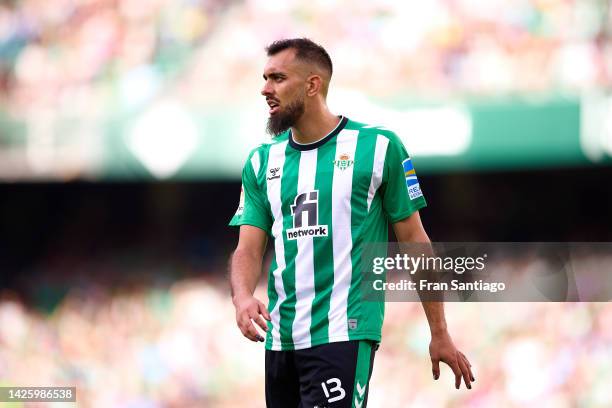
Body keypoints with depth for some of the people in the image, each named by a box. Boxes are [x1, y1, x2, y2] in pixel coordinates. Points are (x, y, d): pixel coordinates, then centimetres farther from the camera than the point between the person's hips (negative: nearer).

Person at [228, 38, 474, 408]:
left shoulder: (378, 147, -2)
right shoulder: (262, 161, 11)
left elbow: (414, 240, 1)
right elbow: (249, 249, 7)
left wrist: (440, 334, 2)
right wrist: (242, 298, -16)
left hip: (343, 335, -5)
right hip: (280, 340, 5)